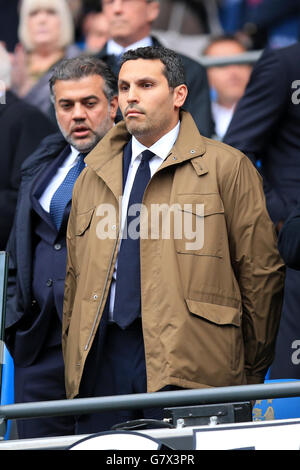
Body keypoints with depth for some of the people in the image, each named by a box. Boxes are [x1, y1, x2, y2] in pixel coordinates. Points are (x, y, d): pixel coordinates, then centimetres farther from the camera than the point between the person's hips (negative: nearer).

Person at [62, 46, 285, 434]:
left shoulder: (226, 168, 3)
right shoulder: (93, 177, 19)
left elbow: (260, 274, 2)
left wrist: (251, 375, 2)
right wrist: (73, 367, 13)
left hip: (187, 367, -4)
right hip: (102, 359, 4)